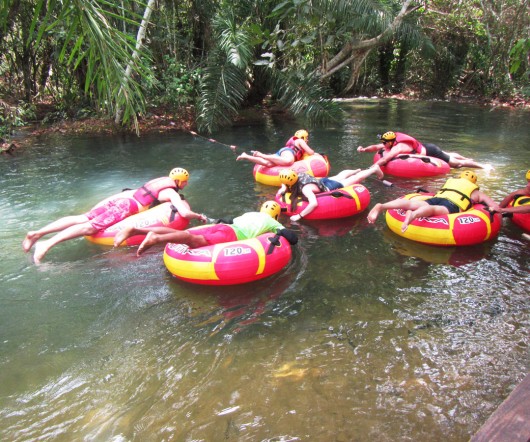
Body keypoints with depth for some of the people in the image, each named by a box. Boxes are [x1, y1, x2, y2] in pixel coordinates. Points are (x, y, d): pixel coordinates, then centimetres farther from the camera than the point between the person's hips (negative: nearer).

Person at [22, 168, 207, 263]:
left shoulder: (160, 180, 22)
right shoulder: (172, 193, -3)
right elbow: (185, 213, -17)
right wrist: (199, 216, 4)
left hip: (120, 197, 8)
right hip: (127, 208, -8)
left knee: (82, 219, 1)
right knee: (90, 227, -19)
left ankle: (37, 233, -4)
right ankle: (47, 244, -30)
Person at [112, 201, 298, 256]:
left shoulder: (250, 214, 36)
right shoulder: (272, 223, 20)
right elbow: (293, 238, 13)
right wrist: (282, 232, 32)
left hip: (221, 227, 7)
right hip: (232, 235, -7)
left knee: (182, 234, -7)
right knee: (197, 241, -30)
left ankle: (135, 230, -21)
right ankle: (156, 238, -53)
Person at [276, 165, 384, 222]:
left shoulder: (305, 188, -44)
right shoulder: (298, 175, -23)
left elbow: (314, 203, -59)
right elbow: (286, 185, 0)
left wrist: (299, 216, -57)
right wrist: (282, 189, -20)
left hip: (330, 188, -6)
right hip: (324, 181, 6)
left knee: (357, 178, 18)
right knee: (340, 176, 37)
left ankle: (375, 169, 40)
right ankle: (358, 170, 64)